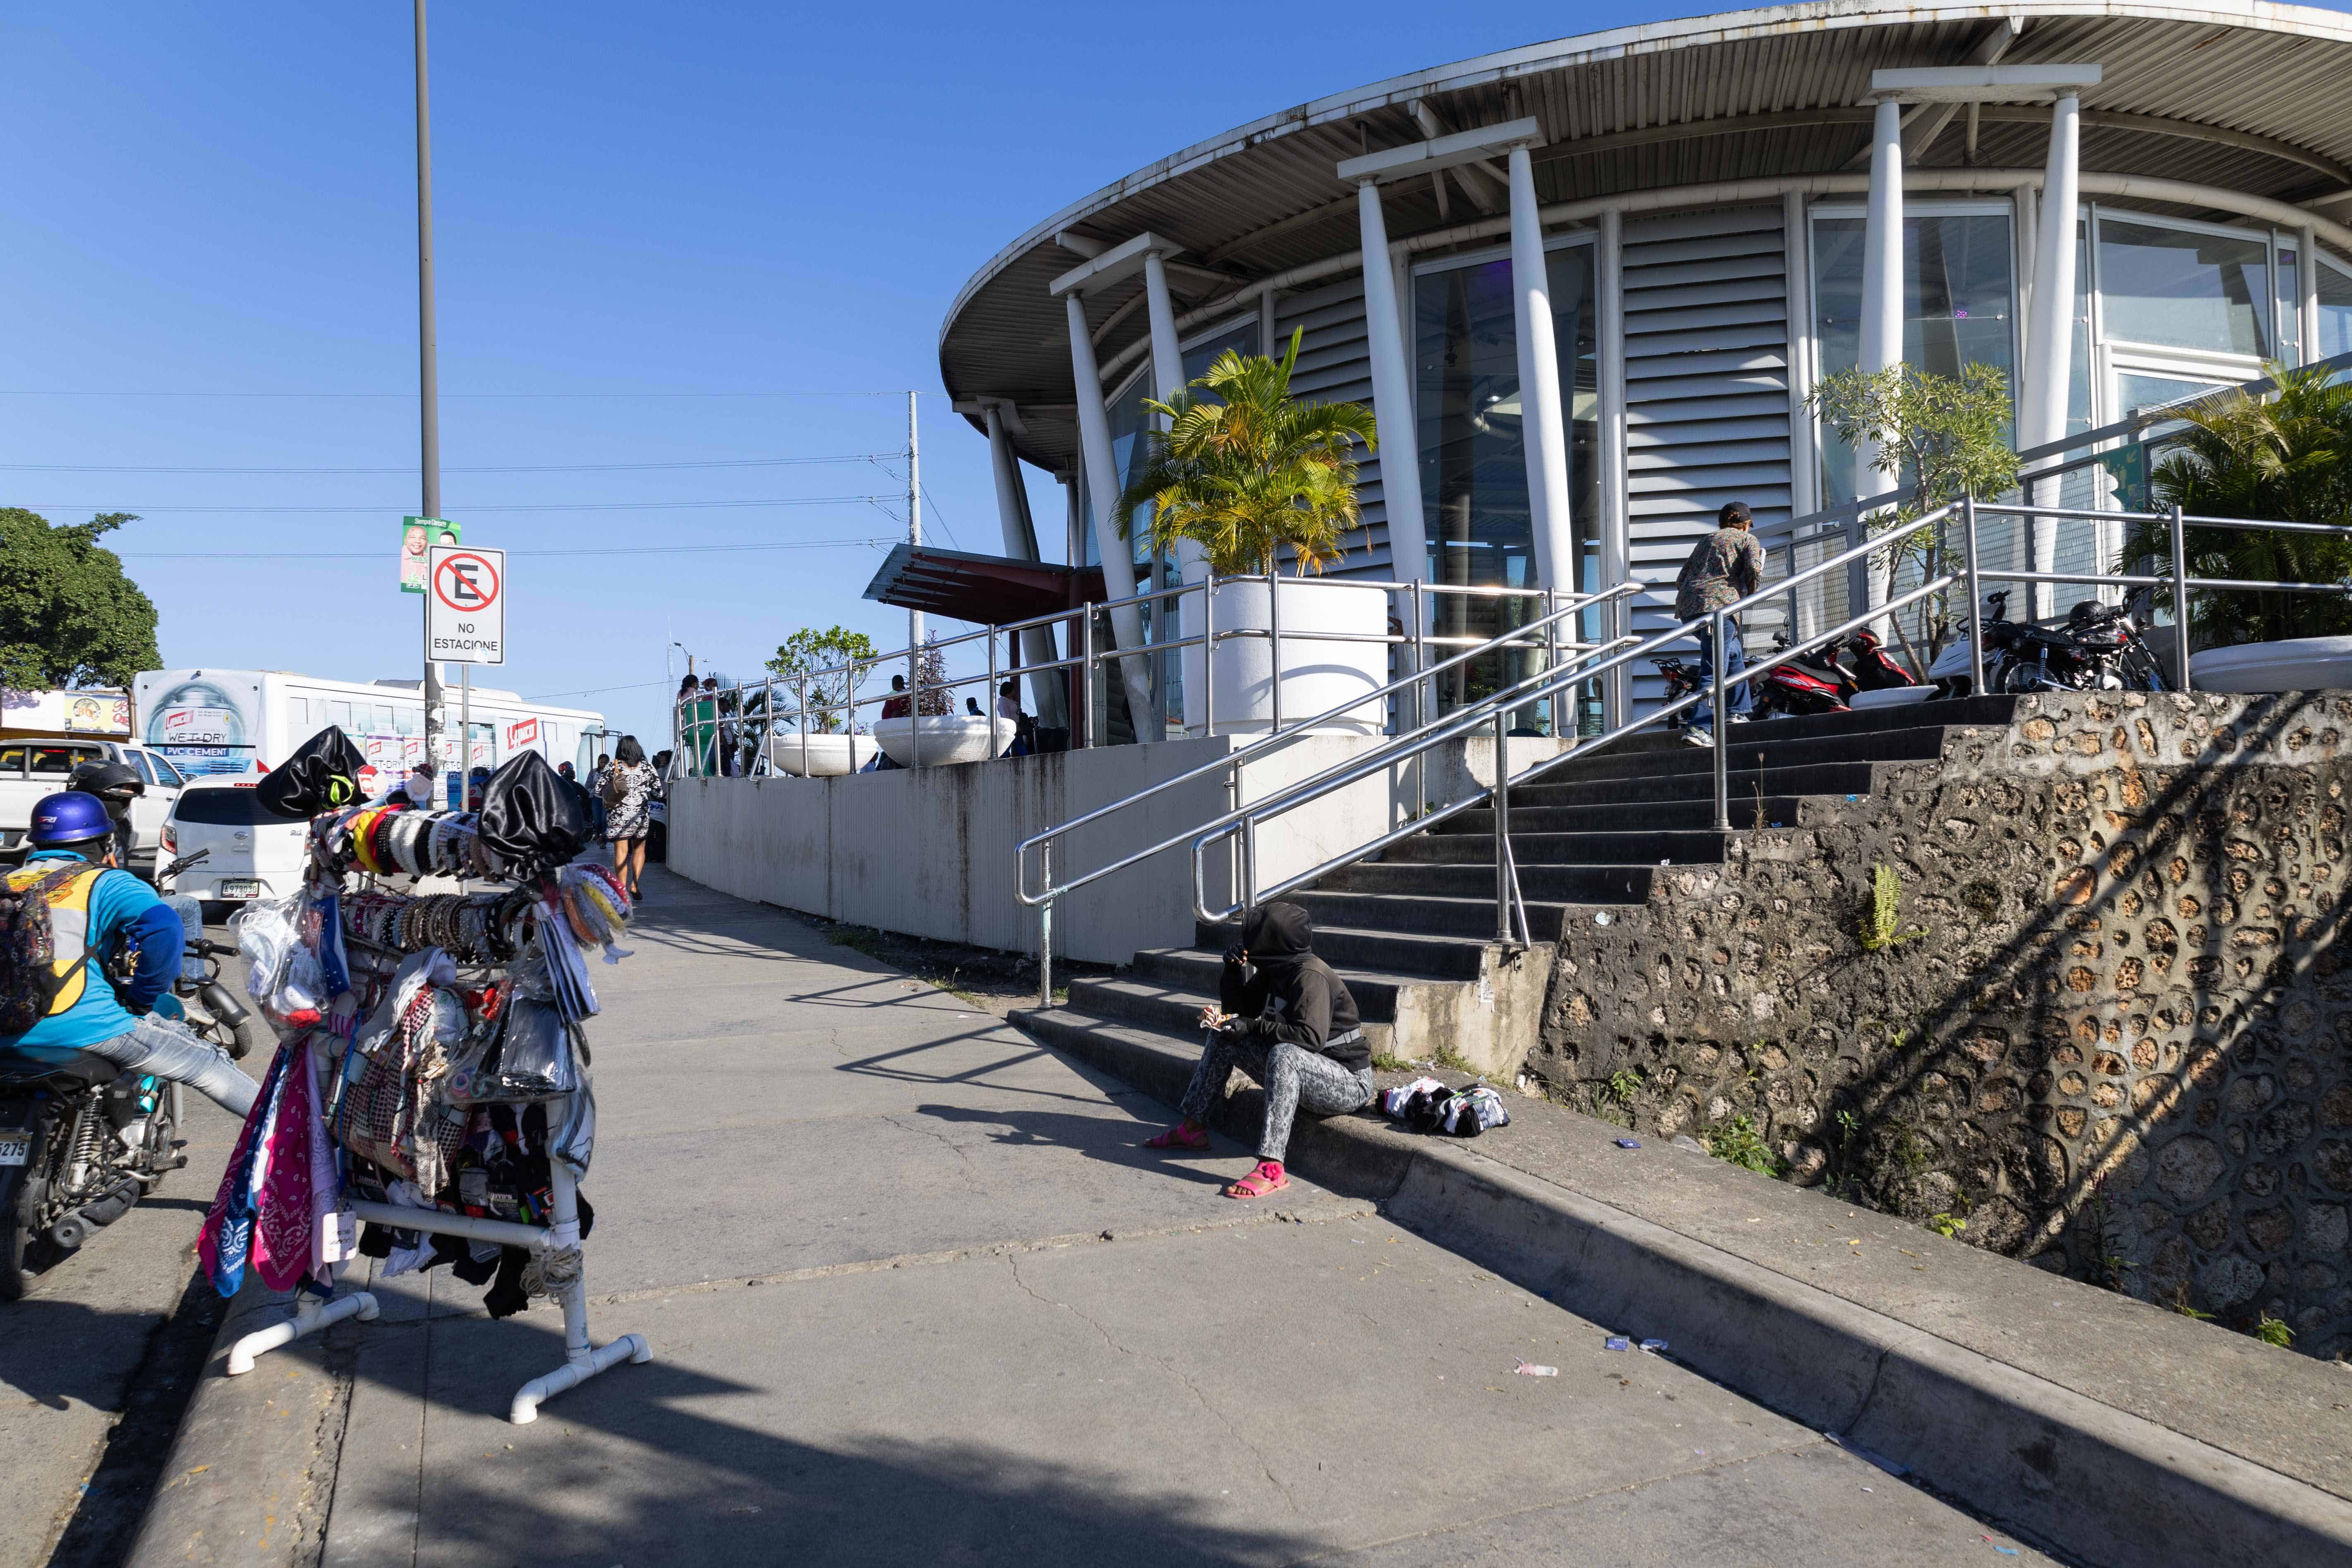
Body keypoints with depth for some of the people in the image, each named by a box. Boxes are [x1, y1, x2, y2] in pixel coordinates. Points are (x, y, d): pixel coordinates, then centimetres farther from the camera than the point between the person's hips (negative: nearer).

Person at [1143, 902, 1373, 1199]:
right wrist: (1234, 969, -1)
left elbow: (1311, 1037, -33)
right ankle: (1193, 1128, 12)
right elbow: (1238, 1007, 15)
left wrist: (1255, 1026, -25)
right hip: (1298, 1073, 9)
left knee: (1284, 1053, -40)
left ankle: (1271, 1167, -44)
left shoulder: (1311, 976, -22)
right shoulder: (1275, 971, 5)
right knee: (1224, 1035, 8)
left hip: (1349, 1082, -9)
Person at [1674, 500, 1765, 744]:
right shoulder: (1748, 539, 13)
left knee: (1734, 654, 26)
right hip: (1719, 605, -7)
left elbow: (1681, 580, 23)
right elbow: (1754, 571, -6)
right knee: (1715, 670, -11)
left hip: (1688, 606, 7)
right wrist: (1751, 593, 12)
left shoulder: (1707, 540, 28)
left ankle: (1737, 713, 27)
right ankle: (1698, 728, -23)